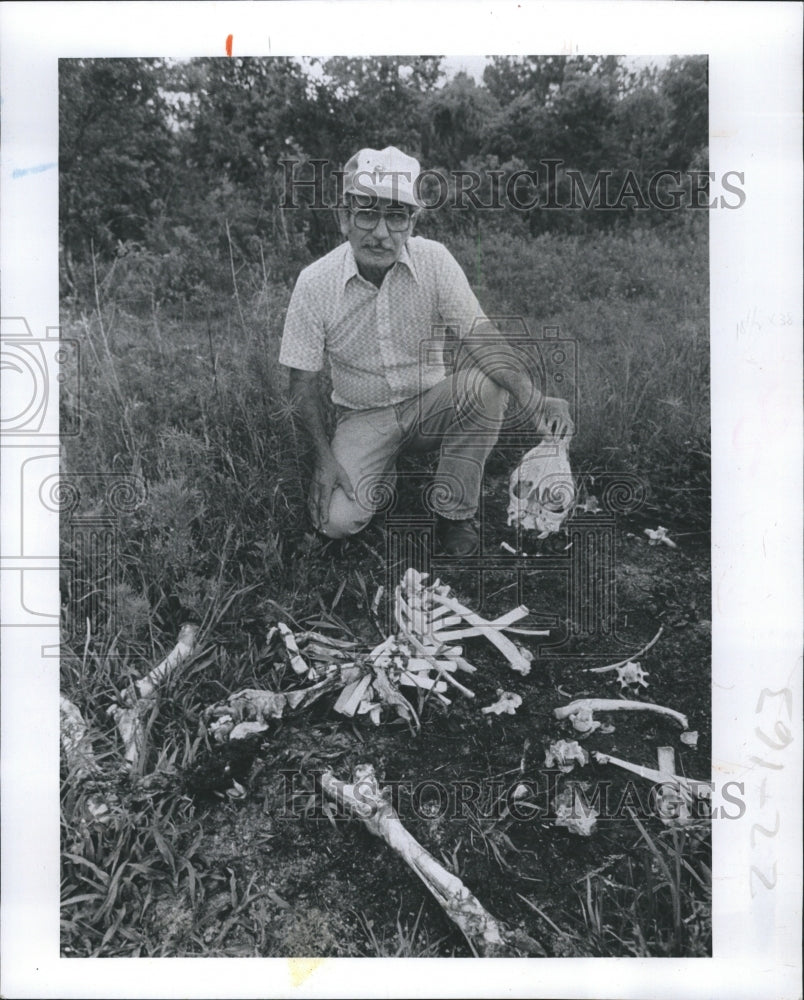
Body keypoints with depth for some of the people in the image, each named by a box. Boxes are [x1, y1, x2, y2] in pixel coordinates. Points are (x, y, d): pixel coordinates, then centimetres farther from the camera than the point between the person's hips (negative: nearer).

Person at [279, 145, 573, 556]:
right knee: (338, 520, -23)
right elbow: (303, 381, -7)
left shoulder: (434, 260, -13)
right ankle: (382, 472, 14)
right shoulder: (315, 283, -15)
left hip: (430, 403, 1)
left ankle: (454, 513, -10)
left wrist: (533, 399, -38)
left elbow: (480, 339, -21)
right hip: (362, 417, -1)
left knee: (487, 383, -30)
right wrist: (324, 456, -17)